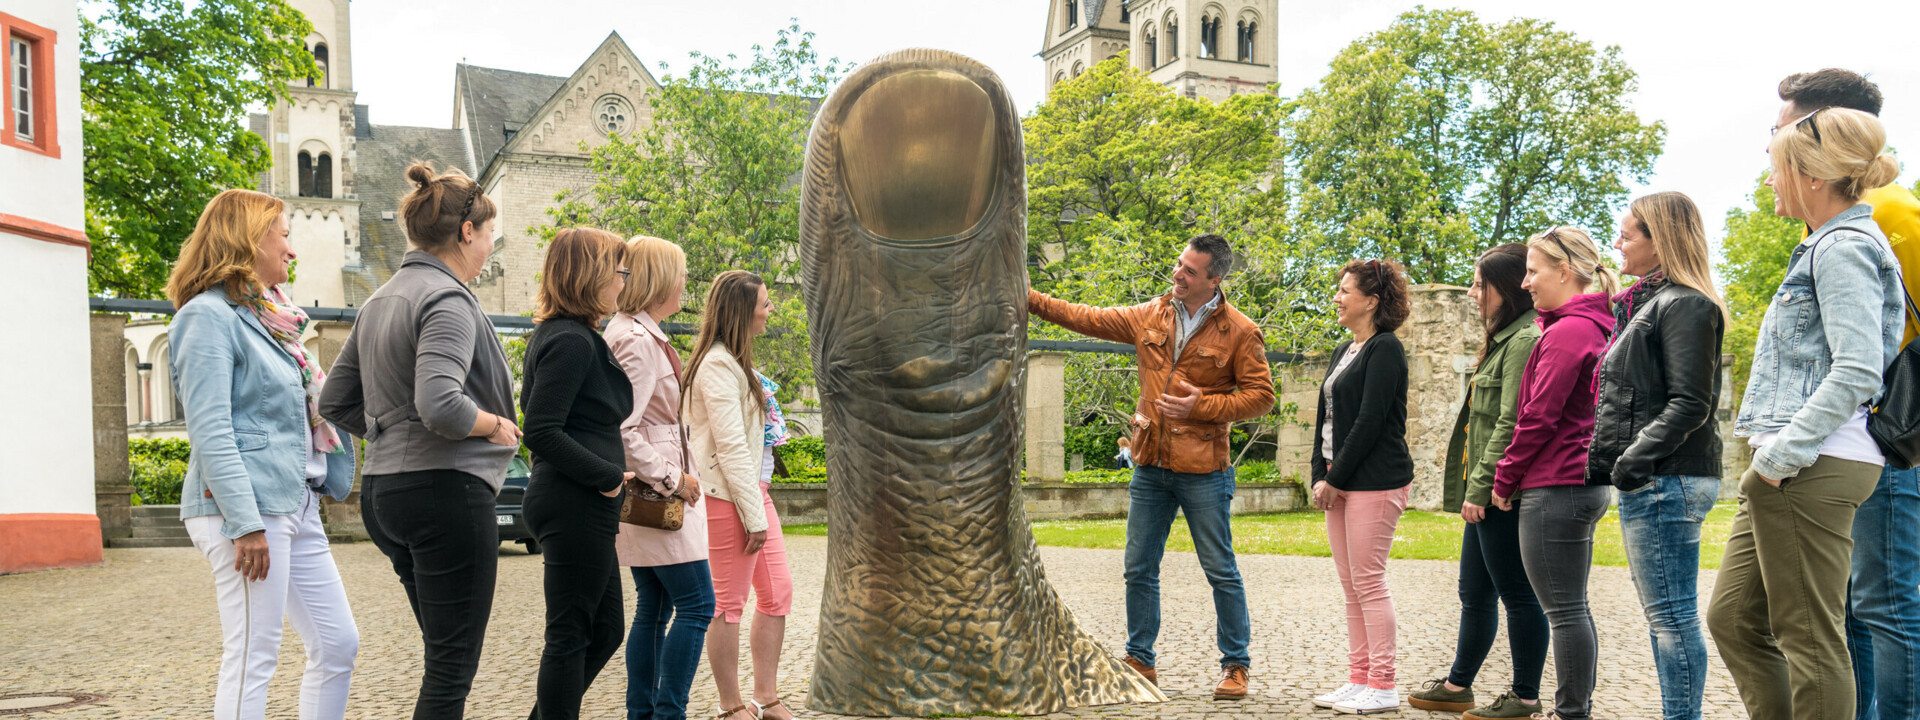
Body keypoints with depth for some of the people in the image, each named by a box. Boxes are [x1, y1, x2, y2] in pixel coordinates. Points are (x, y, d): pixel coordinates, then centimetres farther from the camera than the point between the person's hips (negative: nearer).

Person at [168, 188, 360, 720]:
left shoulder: (267, 316, 18)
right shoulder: (210, 315, -9)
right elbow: (209, 431, -17)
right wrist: (246, 523, -21)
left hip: (296, 506, 9)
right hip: (250, 507, -9)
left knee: (339, 643, 11)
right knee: (252, 659, -4)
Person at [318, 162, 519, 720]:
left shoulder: (380, 302, 16)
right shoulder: (448, 299, -13)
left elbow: (335, 404, 19)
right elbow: (441, 407, -27)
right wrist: (497, 426, -10)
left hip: (383, 491, 10)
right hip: (446, 489, -10)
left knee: (445, 654, 18)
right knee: (453, 665, -2)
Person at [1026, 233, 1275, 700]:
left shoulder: (1239, 332, -6)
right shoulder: (1150, 317, 6)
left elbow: (1261, 395, -6)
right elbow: (1088, 319, 12)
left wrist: (1203, 406, -16)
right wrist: (1031, 298, 6)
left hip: (1202, 470, -5)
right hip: (1150, 467, 5)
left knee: (1220, 571, 3)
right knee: (1139, 569, 10)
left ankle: (1235, 666, 18)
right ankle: (1139, 661, 23)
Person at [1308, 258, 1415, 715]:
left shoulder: (1385, 349, -10)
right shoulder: (1343, 352, 18)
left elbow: (1369, 421, -16)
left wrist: (1334, 479, -13)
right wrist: (1319, 476, 8)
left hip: (1374, 482, -9)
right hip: (1339, 482, 9)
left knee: (1369, 582, -6)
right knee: (1351, 586, 11)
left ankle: (1382, 686, 3)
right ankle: (1358, 679, 17)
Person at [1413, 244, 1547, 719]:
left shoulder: (1525, 340, -15)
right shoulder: (1504, 340, 18)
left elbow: (1511, 425, -21)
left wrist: (1480, 486, -19)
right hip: (1488, 495, 10)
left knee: (1517, 595, 1)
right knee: (1474, 593, 17)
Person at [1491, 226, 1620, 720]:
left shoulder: (1567, 331, -16)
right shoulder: (1595, 327, 15)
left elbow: (1539, 416, -17)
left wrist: (1505, 478, -6)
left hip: (1554, 487, -10)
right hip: (1585, 481, 10)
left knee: (1564, 610, -4)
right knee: (1572, 607, 15)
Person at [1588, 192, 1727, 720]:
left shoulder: (1684, 305, -10)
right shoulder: (1645, 304, 20)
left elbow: (1689, 403, -19)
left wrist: (1635, 459, -22)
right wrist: (1603, 460, 16)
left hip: (1665, 481, -10)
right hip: (1649, 484, 11)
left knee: (1672, 617, -6)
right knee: (1664, 617, 14)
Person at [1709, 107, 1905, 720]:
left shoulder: (1843, 248, -11)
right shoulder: (1828, 246, 20)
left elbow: (1857, 374, -21)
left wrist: (1782, 453, -19)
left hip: (1812, 468, -10)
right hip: (1793, 465, 10)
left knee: (1809, 638, -3)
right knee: (1733, 618, 13)